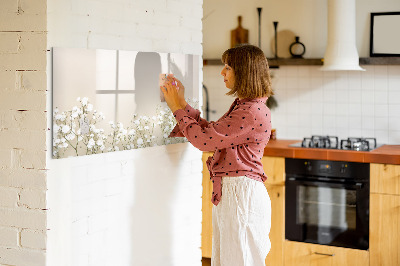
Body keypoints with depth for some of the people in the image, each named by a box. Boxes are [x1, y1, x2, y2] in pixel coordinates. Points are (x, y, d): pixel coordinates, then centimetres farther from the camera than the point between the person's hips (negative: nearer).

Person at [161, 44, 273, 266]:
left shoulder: (253, 112, -19)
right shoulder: (242, 106, 14)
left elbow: (204, 139, -19)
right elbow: (210, 131, 17)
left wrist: (178, 108, -7)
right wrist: (182, 104, 14)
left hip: (242, 193, -10)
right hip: (228, 192, 10)